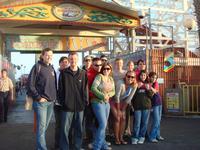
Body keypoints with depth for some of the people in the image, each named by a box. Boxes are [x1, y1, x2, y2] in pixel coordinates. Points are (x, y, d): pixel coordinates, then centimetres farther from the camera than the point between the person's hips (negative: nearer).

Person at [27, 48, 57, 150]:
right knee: (41, 127, -6)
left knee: (45, 126, 14)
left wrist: (54, 97, 10)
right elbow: (30, 84, -12)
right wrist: (38, 97, -13)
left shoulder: (51, 68, 13)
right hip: (41, 102, -7)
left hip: (51, 102, 7)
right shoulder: (37, 67, -8)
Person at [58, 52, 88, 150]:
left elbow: (85, 89, 7)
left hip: (80, 105, 2)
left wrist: (85, 101, 1)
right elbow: (60, 89, 2)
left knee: (79, 128, 11)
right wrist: (62, 101, -4)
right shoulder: (63, 73, 2)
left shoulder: (83, 73, 7)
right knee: (65, 129, 0)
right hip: (67, 105, -2)